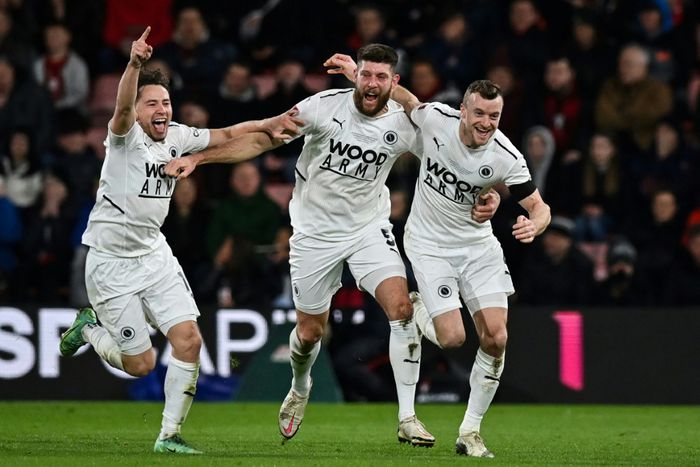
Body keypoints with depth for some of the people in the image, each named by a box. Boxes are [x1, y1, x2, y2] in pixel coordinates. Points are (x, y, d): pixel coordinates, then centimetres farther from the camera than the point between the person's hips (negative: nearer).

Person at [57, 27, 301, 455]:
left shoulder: (177, 137, 1)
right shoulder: (126, 137, -18)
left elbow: (227, 135, 12)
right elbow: (122, 108, -40)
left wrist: (267, 126, -4)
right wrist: (135, 64, -59)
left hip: (154, 255, 6)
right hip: (111, 262, -6)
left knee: (189, 340, -9)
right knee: (141, 363, -1)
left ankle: (169, 435, 3)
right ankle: (89, 329, 30)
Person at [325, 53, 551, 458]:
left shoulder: (507, 158, -19)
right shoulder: (435, 119, -18)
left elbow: (540, 207, -10)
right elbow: (405, 98, 5)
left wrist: (534, 225, -33)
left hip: (478, 245, 1)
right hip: (430, 245, -1)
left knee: (496, 337, -11)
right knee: (452, 338, -14)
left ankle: (470, 432, 4)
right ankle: (417, 308, 24)